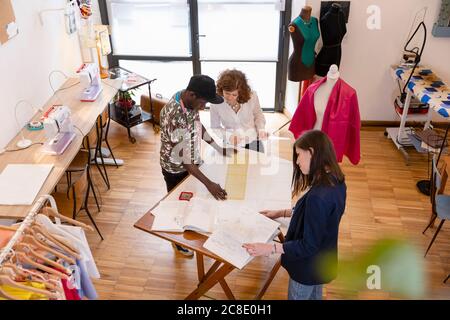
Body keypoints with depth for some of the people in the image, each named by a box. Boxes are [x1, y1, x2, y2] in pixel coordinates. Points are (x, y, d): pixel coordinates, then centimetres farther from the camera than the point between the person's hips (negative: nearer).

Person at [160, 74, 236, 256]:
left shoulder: (190, 101, -12)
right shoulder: (175, 117, -38)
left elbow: (198, 126, 6)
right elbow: (184, 159, -35)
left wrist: (220, 149, 5)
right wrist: (209, 184, -36)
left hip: (190, 161, 7)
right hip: (176, 168, -7)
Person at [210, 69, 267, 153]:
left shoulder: (252, 97, -14)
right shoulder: (216, 103, -16)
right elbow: (215, 127, -4)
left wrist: (261, 129, -8)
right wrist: (228, 136, -21)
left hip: (253, 143, 0)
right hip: (231, 145, 0)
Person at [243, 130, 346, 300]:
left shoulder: (318, 197, -38)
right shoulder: (335, 181, -8)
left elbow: (308, 246, -30)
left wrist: (269, 248, -29)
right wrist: (282, 213, 10)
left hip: (308, 266, -8)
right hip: (321, 261, 8)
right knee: (314, 296, 30)